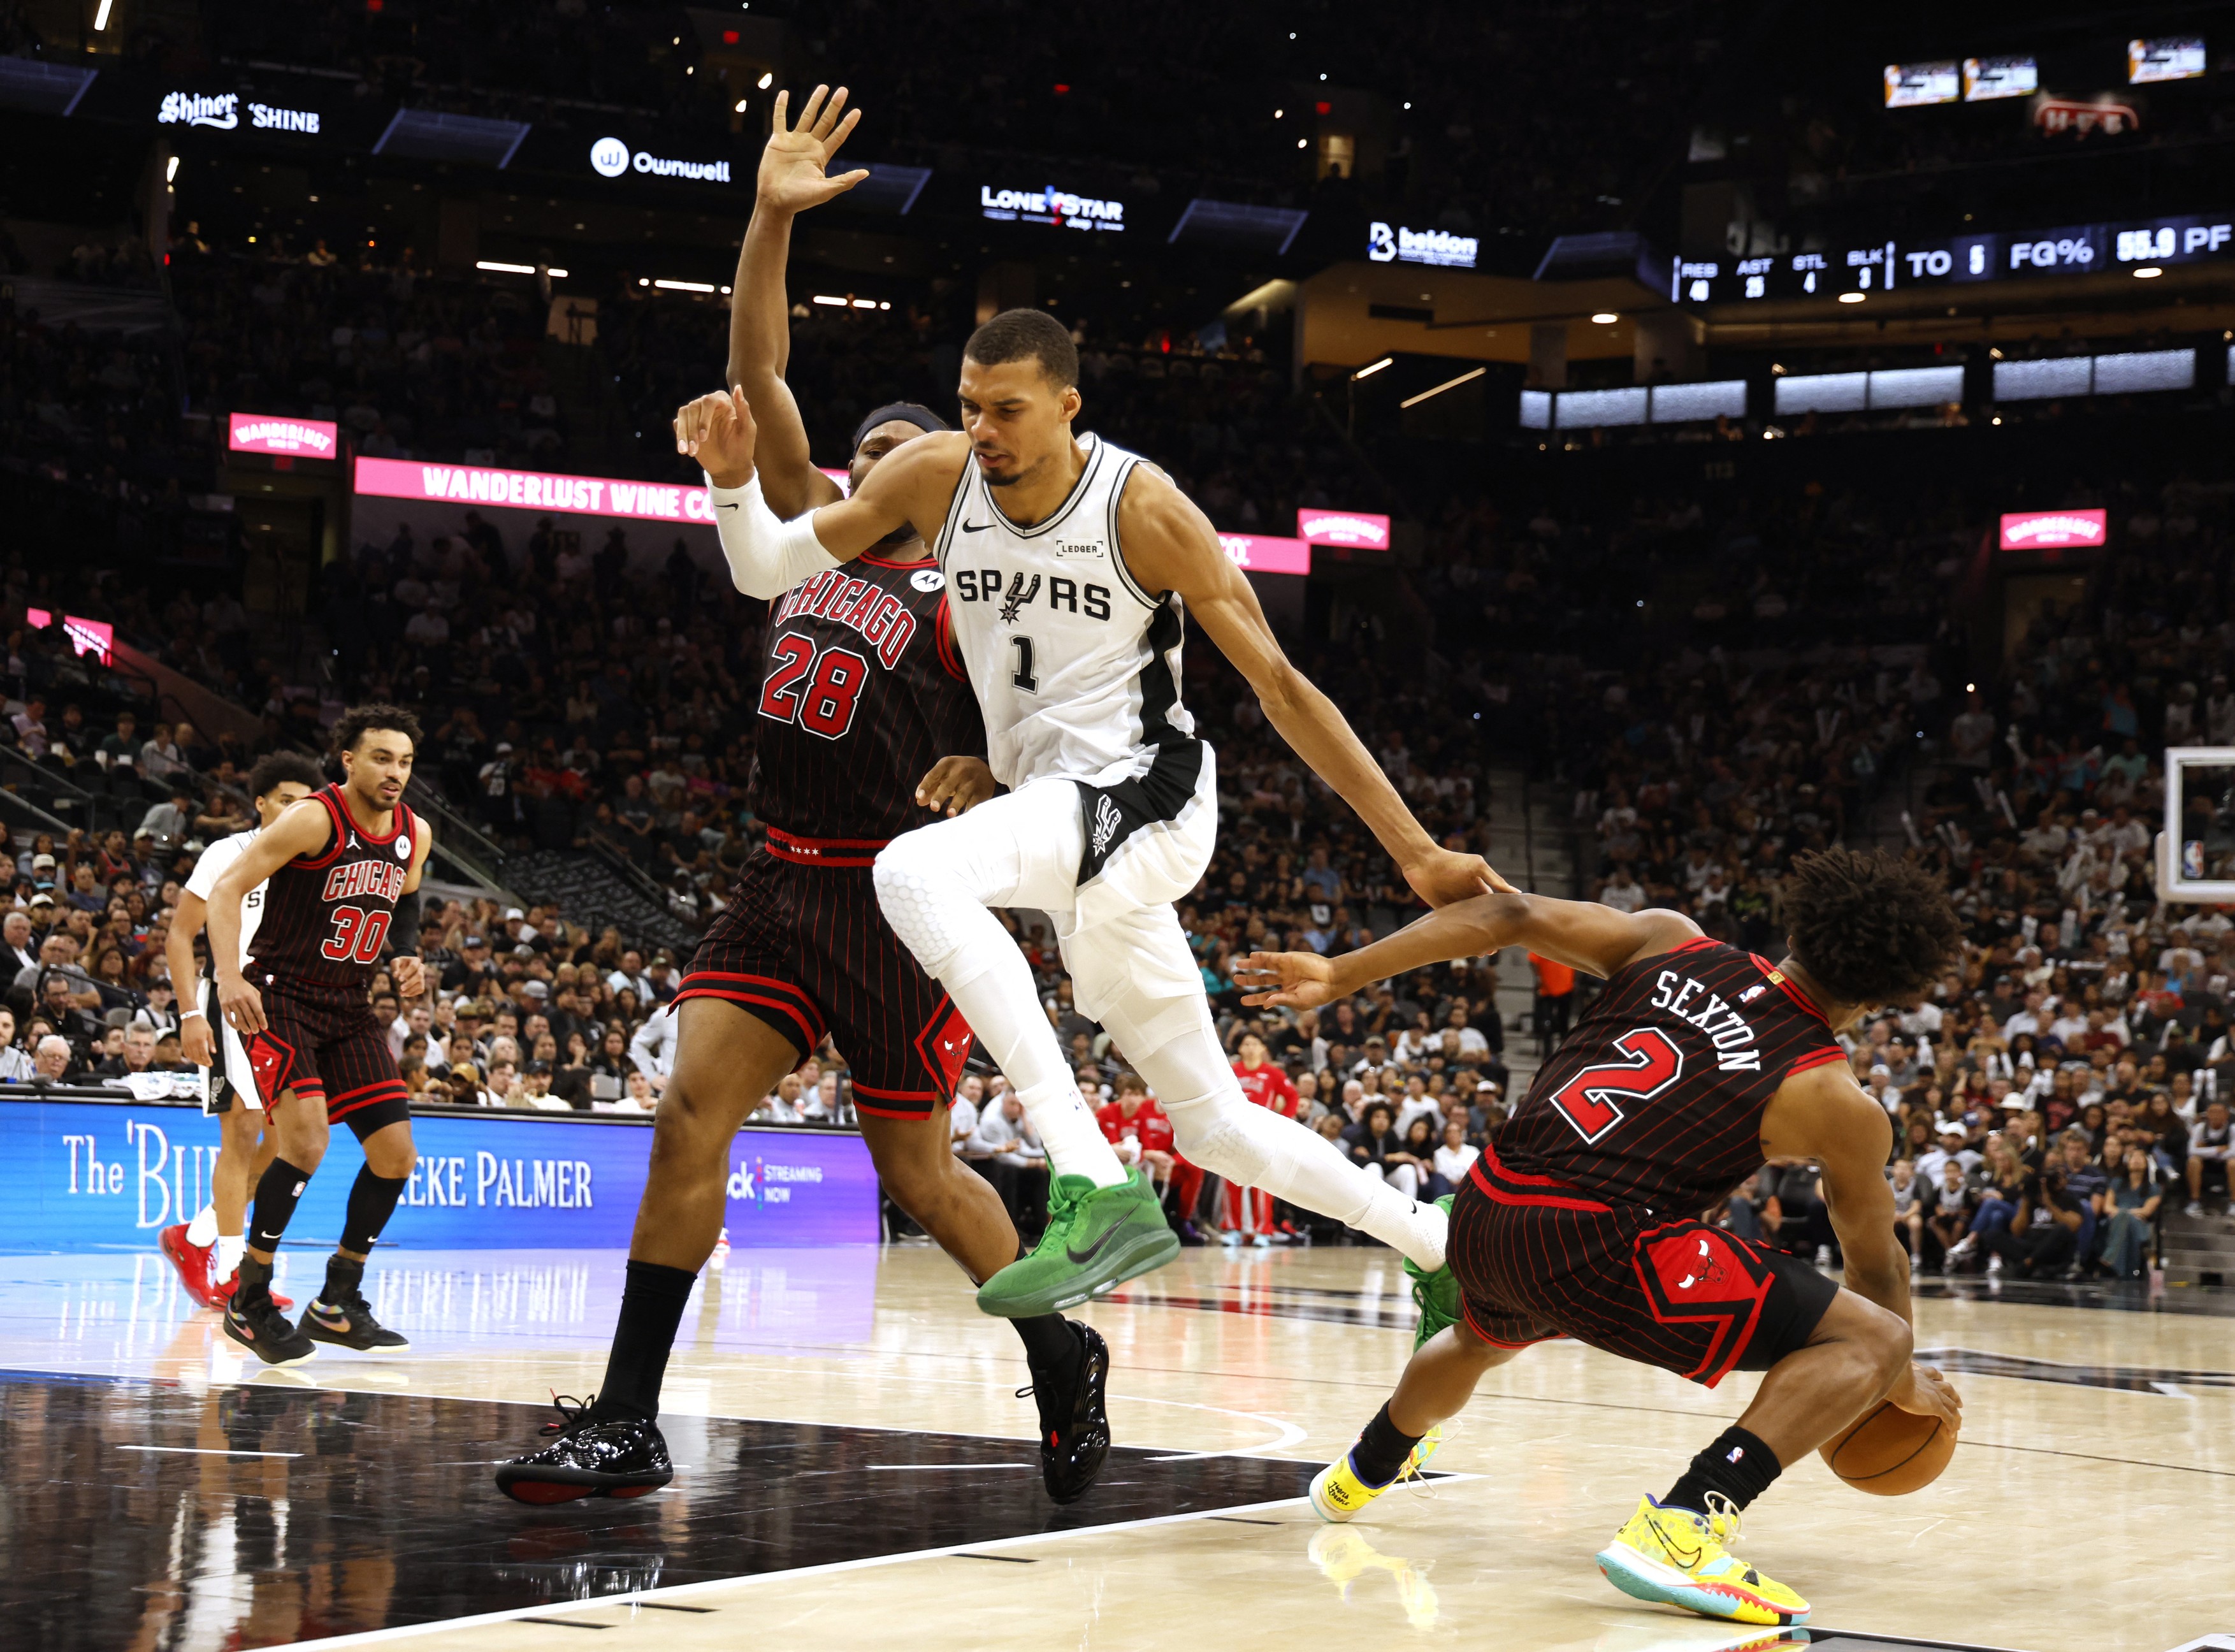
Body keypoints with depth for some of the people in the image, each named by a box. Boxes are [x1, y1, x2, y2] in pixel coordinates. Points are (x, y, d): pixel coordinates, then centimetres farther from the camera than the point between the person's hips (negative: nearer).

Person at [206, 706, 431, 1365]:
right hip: (279, 996, -7)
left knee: (396, 1153, 2)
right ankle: (248, 1304, -9)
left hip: (348, 1006, 7)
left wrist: (407, 959, 4)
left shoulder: (415, 835, 3)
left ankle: (337, 1304, 16)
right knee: (307, 1139, -24)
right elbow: (228, 887, -19)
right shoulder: (313, 819, -16)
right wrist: (230, 977, -32)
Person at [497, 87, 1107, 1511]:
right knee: (691, 1110, -9)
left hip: (898, 896, -5)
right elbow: (758, 373, 8)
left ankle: (1063, 1360, 25)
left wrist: (988, 781, -23)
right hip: (782, 880, 5)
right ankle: (628, 1423, -9)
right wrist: (772, 218, -1)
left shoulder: (965, 594, -2)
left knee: (916, 1170, 2)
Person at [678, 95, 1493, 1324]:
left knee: (915, 871, -34)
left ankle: (1101, 1195, -38)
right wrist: (734, 478, -18)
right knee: (1216, 1123, 13)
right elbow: (770, 570, 5)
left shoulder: (1142, 507, -14)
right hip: (1056, 812, 7)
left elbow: (1281, 687, -11)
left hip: (1142, 795, -7)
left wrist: (1414, 851, -11)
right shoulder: (935, 474, -1)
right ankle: (1451, 1257, 31)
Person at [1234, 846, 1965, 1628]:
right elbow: (1876, 1266, 12)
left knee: (1481, 1337, 42)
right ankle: (1682, 1530, -20)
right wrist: (1905, 1382, 31)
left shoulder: (1670, 942, 10)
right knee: (1873, 1340, -4)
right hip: (1589, 1243, -7)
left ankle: (1364, 1472, 70)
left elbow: (1509, 916, 7)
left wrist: (1337, 975, 12)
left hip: (1481, 1212, 7)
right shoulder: (1835, 1102, -1)